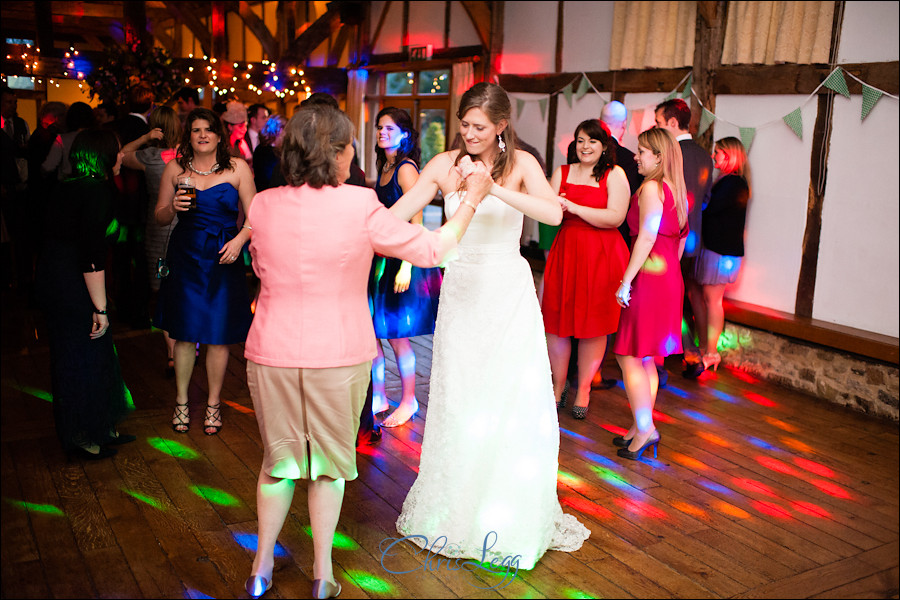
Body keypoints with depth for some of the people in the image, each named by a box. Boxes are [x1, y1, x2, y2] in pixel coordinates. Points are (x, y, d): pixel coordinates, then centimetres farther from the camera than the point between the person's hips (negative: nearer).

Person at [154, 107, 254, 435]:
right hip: (185, 257, 1)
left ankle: (213, 404, 19)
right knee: (184, 334, 5)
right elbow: (159, 218, 12)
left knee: (218, 337, 3)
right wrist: (173, 207, -9)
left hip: (222, 260, -1)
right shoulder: (175, 169, 7)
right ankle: (181, 402, 23)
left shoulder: (237, 168, 2)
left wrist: (239, 239, -16)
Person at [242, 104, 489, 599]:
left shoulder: (262, 205, -5)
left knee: (278, 457, 20)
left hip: (272, 353, 3)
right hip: (339, 355, -2)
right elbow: (432, 249, -7)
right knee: (330, 460, 16)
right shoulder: (359, 205, -15)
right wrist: (472, 198, 4)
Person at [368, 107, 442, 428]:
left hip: (400, 259, -8)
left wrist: (406, 267, -21)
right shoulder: (384, 167, 13)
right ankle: (378, 397, 21)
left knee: (396, 334, 0)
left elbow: (416, 223, -16)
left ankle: (409, 401, 17)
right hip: (379, 257, 8)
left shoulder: (406, 169, -12)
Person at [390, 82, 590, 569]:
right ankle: (454, 508, 26)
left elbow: (554, 213, -21)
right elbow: (394, 215, -3)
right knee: (457, 402, 7)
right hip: (460, 292, 1)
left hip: (509, 294, -1)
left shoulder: (520, 164, -3)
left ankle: (514, 515, 20)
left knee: (516, 401, 1)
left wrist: (494, 188, -31)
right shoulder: (445, 164, 0)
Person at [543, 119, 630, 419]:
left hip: (601, 256, -3)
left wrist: (573, 207, -16)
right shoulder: (562, 173, 11)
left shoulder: (614, 174, 0)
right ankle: (557, 388, 19)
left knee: (593, 325, 3)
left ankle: (583, 390, 17)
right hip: (565, 251, 3)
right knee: (557, 322, 3)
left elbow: (615, 217, -13)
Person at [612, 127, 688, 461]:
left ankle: (645, 427, -1)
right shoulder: (676, 190, 15)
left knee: (629, 355, -4)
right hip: (670, 277, 10)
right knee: (645, 358, 14)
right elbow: (682, 237, 19)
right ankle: (642, 427, 20)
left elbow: (647, 236, -19)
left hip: (649, 276, -10)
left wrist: (626, 281, -19)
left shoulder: (651, 187, -12)